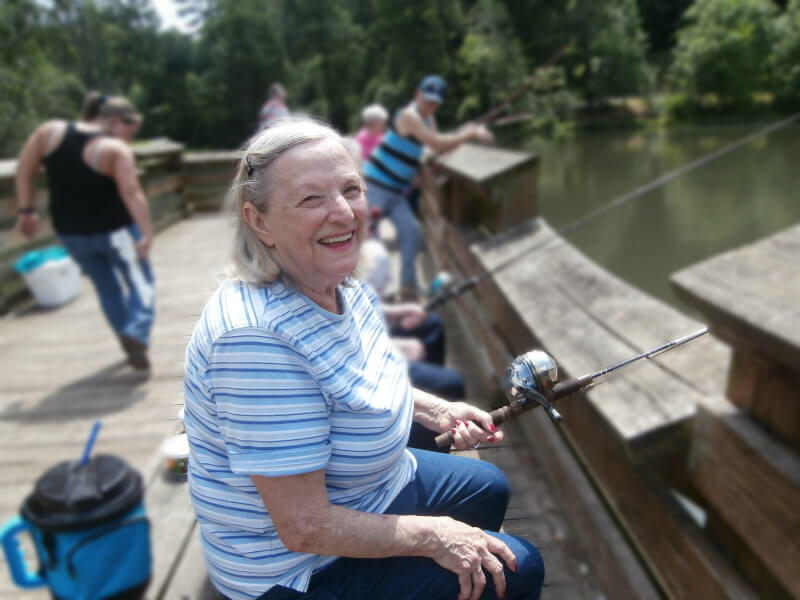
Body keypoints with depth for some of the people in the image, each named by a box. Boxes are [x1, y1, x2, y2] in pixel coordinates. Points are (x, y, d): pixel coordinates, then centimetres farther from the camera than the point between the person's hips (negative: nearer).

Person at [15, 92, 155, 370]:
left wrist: (26, 209, 7)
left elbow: (25, 168, 2)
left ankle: (130, 341, 23)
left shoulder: (51, 131, 0)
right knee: (140, 282, 8)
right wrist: (147, 233, -26)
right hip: (114, 229, -5)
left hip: (70, 232, 5)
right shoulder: (116, 149, -17)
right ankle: (136, 333, -15)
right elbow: (132, 194, -25)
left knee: (107, 286, 19)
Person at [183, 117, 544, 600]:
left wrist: (438, 412, -2)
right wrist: (431, 535, -20)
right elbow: (304, 527, -31)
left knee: (490, 488, 25)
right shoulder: (257, 338, -36)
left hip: (375, 484, 9)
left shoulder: (342, 287, -7)